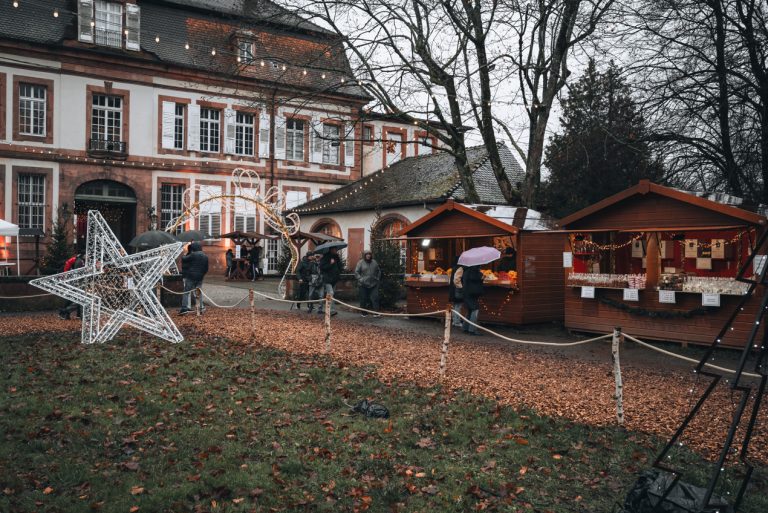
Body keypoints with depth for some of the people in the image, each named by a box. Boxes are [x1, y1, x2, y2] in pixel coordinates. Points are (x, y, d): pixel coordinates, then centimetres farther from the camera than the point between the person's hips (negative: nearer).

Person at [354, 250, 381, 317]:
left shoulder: (374, 262, 10)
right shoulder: (360, 263, -1)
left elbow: (379, 271, 22)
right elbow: (356, 272, -3)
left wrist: (378, 278, 11)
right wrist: (360, 279, -12)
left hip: (373, 284, 2)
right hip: (363, 285, -2)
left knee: (375, 298, -6)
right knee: (363, 299, 3)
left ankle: (376, 313, -5)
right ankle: (364, 313, 14)